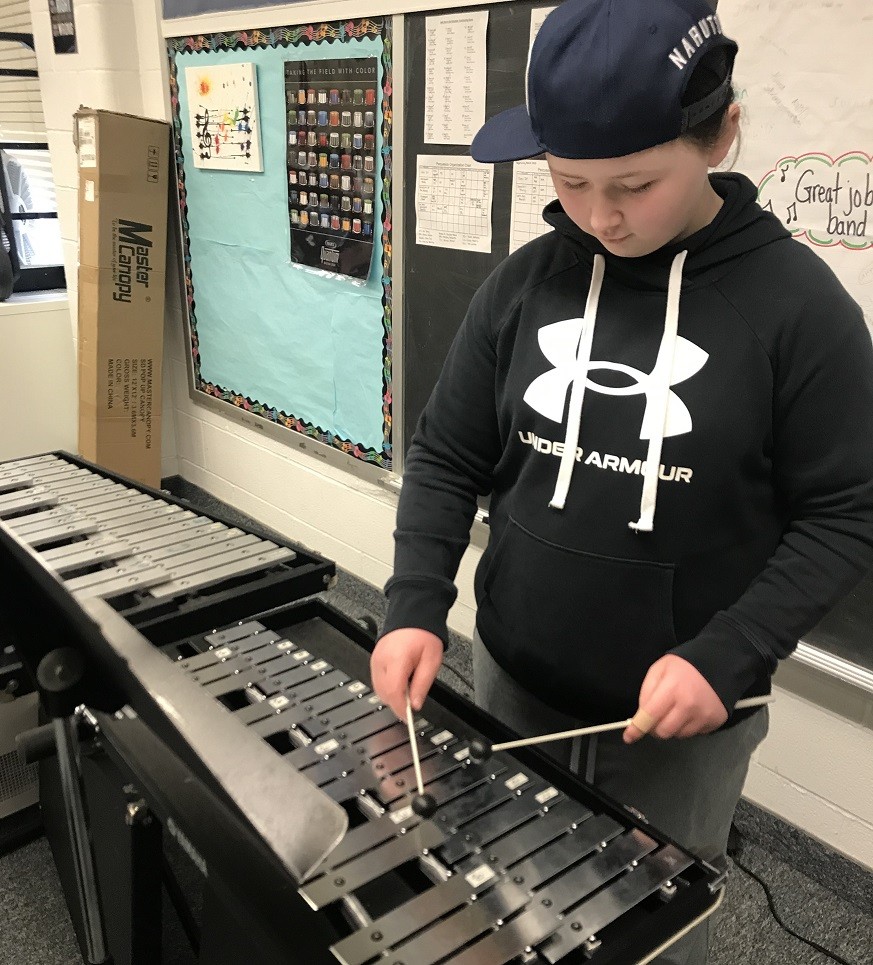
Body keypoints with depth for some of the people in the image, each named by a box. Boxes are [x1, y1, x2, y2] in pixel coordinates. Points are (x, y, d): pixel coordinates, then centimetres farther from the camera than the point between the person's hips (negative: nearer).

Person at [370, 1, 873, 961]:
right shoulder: (523, 284, -4)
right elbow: (446, 458, 1)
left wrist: (727, 656, -20)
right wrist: (416, 608, -11)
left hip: (682, 716, -3)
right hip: (511, 683, 4)